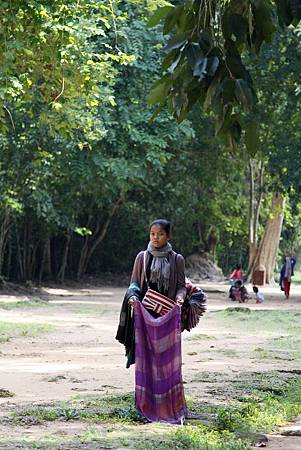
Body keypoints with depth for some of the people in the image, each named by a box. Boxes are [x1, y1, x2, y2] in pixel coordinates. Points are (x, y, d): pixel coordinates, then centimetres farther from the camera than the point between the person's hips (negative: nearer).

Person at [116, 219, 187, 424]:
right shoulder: (142, 257, 8)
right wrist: (132, 296, -12)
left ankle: (171, 408, 0)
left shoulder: (177, 259, 6)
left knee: (169, 361, -4)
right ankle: (147, 408, 3)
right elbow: (134, 283, 9)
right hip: (145, 314, 1)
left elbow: (181, 285, 6)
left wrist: (179, 297, -16)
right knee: (146, 360, -2)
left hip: (168, 315, -1)